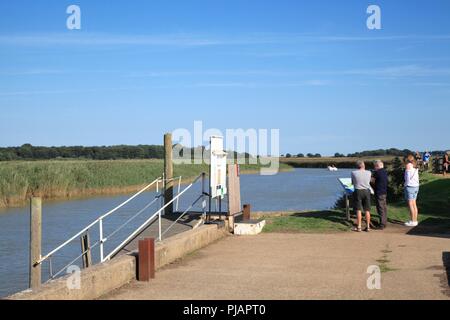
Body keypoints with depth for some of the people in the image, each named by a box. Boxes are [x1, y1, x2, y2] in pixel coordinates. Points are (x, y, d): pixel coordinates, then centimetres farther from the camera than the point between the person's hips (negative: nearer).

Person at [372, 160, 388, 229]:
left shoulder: (377, 172, -15)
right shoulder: (385, 171, 9)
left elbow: (372, 180, -6)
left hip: (379, 193, -8)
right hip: (385, 192, 8)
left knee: (380, 209, -4)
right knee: (384, 208, 15)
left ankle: (382, 225, -4)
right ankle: (385, 223, 24)